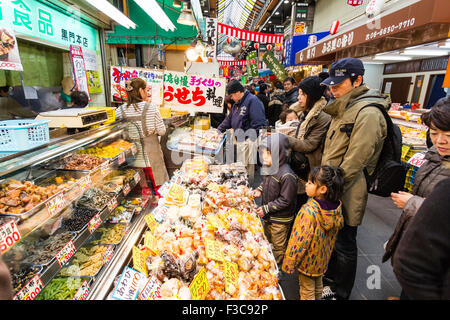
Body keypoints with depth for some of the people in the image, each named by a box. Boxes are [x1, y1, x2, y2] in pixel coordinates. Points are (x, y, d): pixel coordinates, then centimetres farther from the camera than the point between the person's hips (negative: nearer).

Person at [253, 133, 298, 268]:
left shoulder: (287, 176, -31)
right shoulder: (270, 167, -5)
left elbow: (285, 200, -26)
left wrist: (266, 209, -23)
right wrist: (260, 190, -2)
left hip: (281, 219, -8)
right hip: (269, 215, 9)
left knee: (278, 246, 14)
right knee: (268, 239, 28)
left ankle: (277, 267, 37)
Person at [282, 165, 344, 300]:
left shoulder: (309, 211, -36)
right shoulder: (337, 207, -14)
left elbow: (300, 241, -29)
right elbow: (339, 226, 2)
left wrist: (288, 263, -15)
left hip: (308, 260, -6)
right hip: (323, 259, 6)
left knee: (307, 291, 16)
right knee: (318, 286, 29)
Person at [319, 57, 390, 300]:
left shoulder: (368, 114, -20)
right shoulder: (344, 109, 12)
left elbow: (354, 163, -24)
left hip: (346, 196, -9)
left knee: (344, 245, 10)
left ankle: (339, 292, 31)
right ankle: (329, 276, 45)